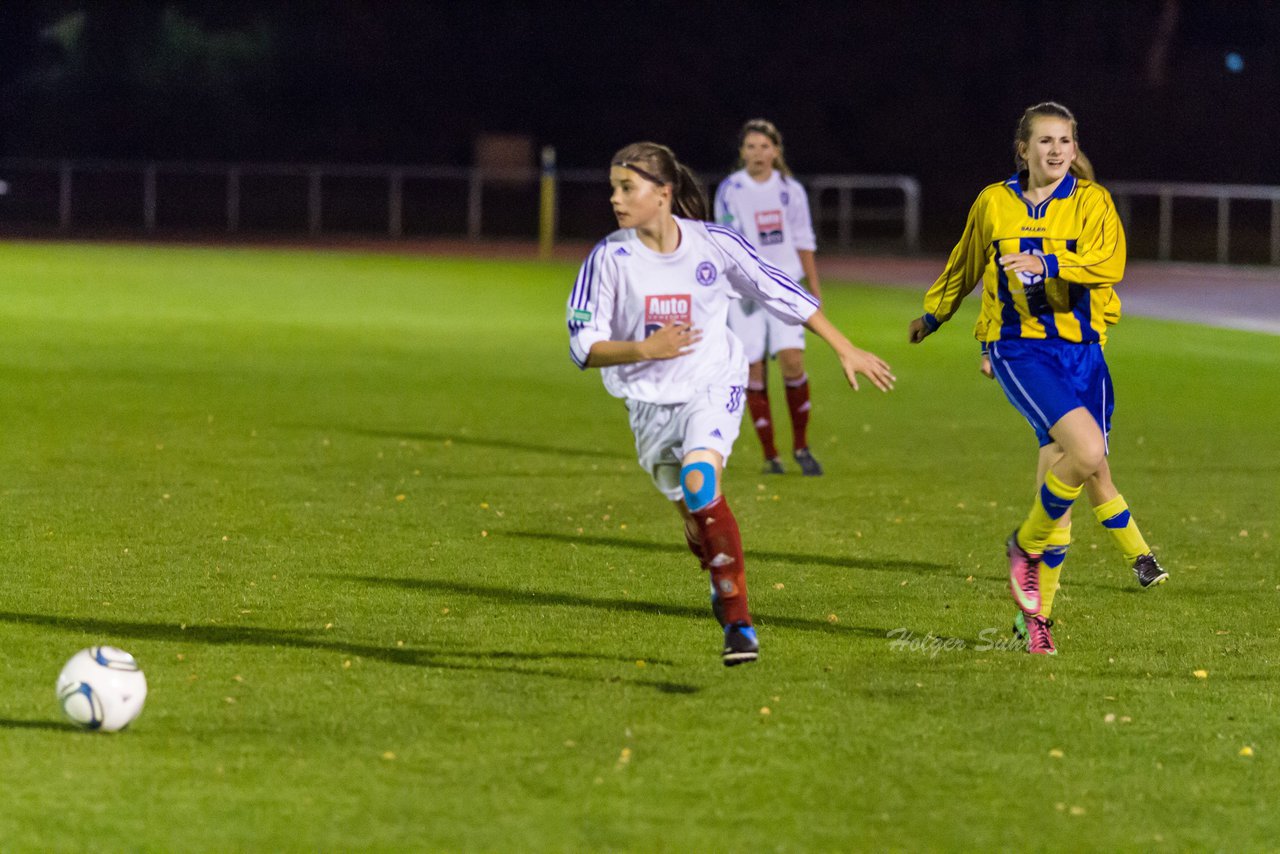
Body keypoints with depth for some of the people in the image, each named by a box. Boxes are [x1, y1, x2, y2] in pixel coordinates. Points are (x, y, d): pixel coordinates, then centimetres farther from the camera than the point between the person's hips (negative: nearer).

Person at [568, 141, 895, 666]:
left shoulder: (714, 244, -11)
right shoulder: (610, 257, -10)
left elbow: (780, 294, 2)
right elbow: (584, 346, -9)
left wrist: (846, 350, 5)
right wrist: (644, 350, -28)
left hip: (712, 388, -3)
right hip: (650, 402, 3)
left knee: (699, 485, -28)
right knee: (697, 521, 9)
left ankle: (738, 622, -23)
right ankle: (724, 587, 43)